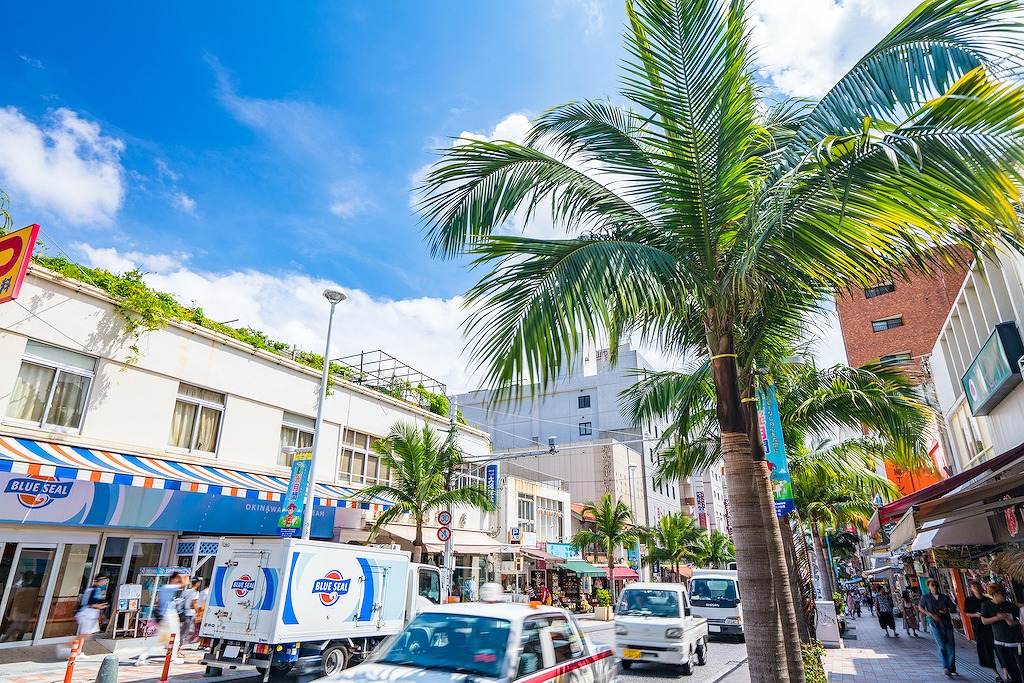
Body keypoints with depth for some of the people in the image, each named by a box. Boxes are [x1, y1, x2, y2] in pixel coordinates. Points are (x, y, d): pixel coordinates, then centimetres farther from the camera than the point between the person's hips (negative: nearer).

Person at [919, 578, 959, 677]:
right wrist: (932, 614, -5)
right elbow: (920, 608, 9)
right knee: (942, 646, -14)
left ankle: (952, 669, 14)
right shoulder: (926, 597, 6)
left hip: (947, 624, 3)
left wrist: (947, 610, -9)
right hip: (935, 624, -3)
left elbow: (954, 609, 14)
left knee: (951, 647, 3)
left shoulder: (945, 597, 11)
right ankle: (945, 667, -10)